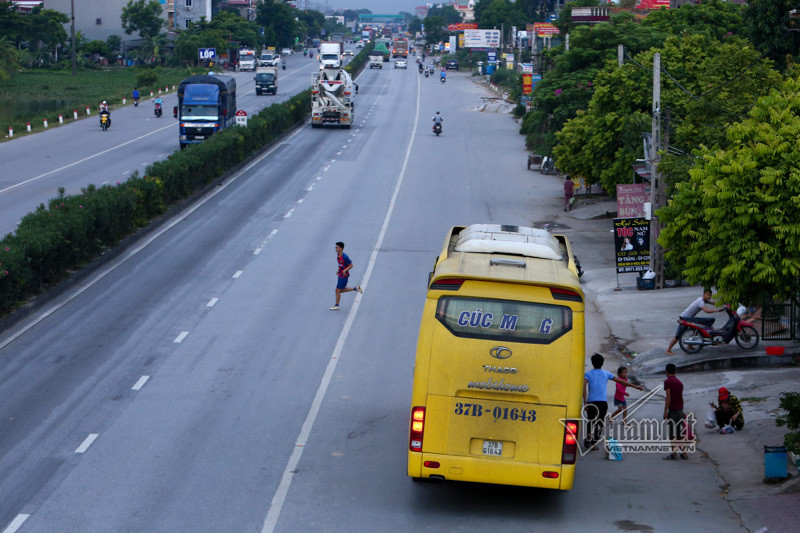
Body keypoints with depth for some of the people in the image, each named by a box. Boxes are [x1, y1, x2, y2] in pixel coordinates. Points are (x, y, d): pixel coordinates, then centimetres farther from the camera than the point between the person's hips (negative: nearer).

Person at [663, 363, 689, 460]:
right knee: (680, 432, 12)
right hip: (680, 410, 7)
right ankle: (683, 452, 12)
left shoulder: (667, 381, -10)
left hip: (672, 410, -7)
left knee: (672, 433, -2)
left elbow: (668, 397, -16)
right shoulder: (679, 382, 13)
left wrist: (665, 411, -15)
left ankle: (674, 453, -3)